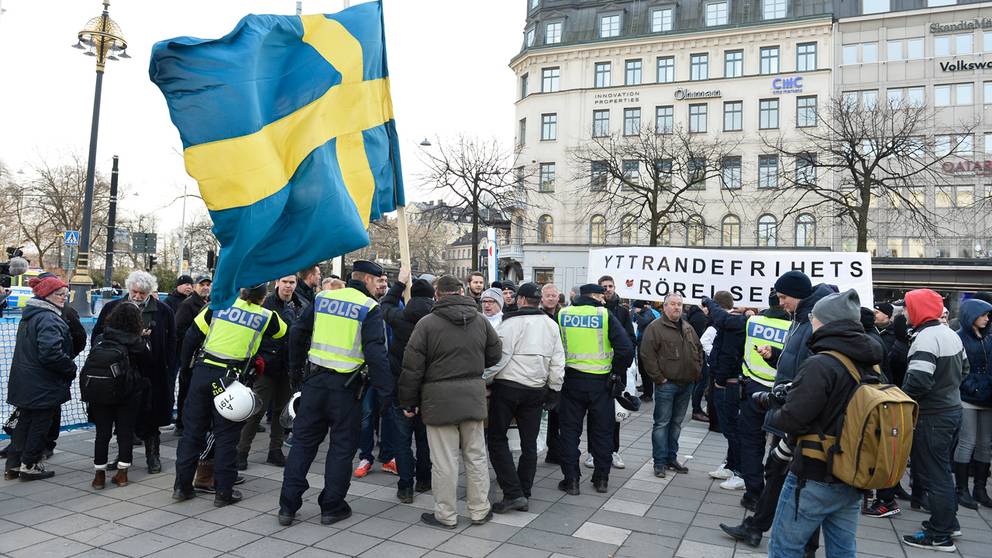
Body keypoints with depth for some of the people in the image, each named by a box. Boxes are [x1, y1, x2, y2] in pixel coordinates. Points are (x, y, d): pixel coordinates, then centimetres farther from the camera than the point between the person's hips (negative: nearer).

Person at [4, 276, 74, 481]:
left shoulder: (29, 316, 12)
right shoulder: (49, 319, -21)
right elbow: (50, 353, -30)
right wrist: (71, 368, -15)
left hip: (25, 384, 9)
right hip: (43, 385, -9)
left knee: (25, 421, 18)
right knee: (40, 424, 4)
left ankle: (13, 464, 25)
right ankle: (29, 466, 13)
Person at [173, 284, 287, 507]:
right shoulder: (266, 317, 3)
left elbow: (192, 335, 6)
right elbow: (284, 330, 22)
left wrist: (187, 362, 18)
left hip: (202, 372, 3)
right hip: (229, 378, -2)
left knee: (192, 429, 12)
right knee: (226, 434, 6)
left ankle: (182, 486, 20)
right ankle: (223, 491, 10)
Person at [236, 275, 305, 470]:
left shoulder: (303, 307, 6)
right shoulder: (265, 304, -5)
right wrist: (255, 358, -10)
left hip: (289, 368, 4)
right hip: (267, 366, -4)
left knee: (282, 410, 12)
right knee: (256, 410, -2)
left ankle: (275, 450, 23)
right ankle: (241, 451, 11)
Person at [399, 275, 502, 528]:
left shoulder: (427, 323, -8)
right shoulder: (481, 321, 4)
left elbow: (412, 367, -7)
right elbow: (495, 355, 13)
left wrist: (408, 401, 2)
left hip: (439, 399, -4)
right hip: (473, 397, 4)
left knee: (444, 460, 5)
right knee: (476, 456, 14)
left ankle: (446, 515, 15)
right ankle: (479, 510, 24)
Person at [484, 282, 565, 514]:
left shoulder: (512, 323, -11)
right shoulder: (551, 325, 7)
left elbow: (499, 357, -15)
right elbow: (558, 362, 8)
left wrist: (484, 381, -4)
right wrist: (554, 389, 15)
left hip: (507, 387, -5)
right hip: (536, 390, 6)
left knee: (497, 438, 5)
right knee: (529, 443, 13)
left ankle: (513, 493, -2)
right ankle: (523, 495, 19)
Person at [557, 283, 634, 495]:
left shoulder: (562, 314, 0)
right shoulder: (606, 315, -8)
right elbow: (626, 348, -14)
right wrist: (617, 374, -2)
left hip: (571, 380, 1)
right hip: (600, 382, -1)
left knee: (570, 430, 10)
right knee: (601, 430, 13)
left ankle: (571, 480, 10)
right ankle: (601, 479, 22)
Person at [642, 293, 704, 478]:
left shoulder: (688, 328, 14)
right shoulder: (655, 327, -8)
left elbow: (699, 350, 24)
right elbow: (647, 354, -15)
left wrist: (697, 371, 12)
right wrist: (658, 377, -15)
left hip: (686, 385, 7)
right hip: (666, 384, -7)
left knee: (676, 423, 14)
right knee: (662, 423, -2)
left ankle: (672, 458, 24)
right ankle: (659, 463, 5)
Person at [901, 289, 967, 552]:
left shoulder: (926, 338, -23)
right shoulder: (951, 333, 8)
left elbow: (918, 381, -29)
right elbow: (963, 367, 21)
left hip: (932, 416, -9)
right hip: (952, 409, 9)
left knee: (934, 474, 0)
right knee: (943, 469, 20)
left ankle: (940, 536, 8)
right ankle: (949, 521, 32)